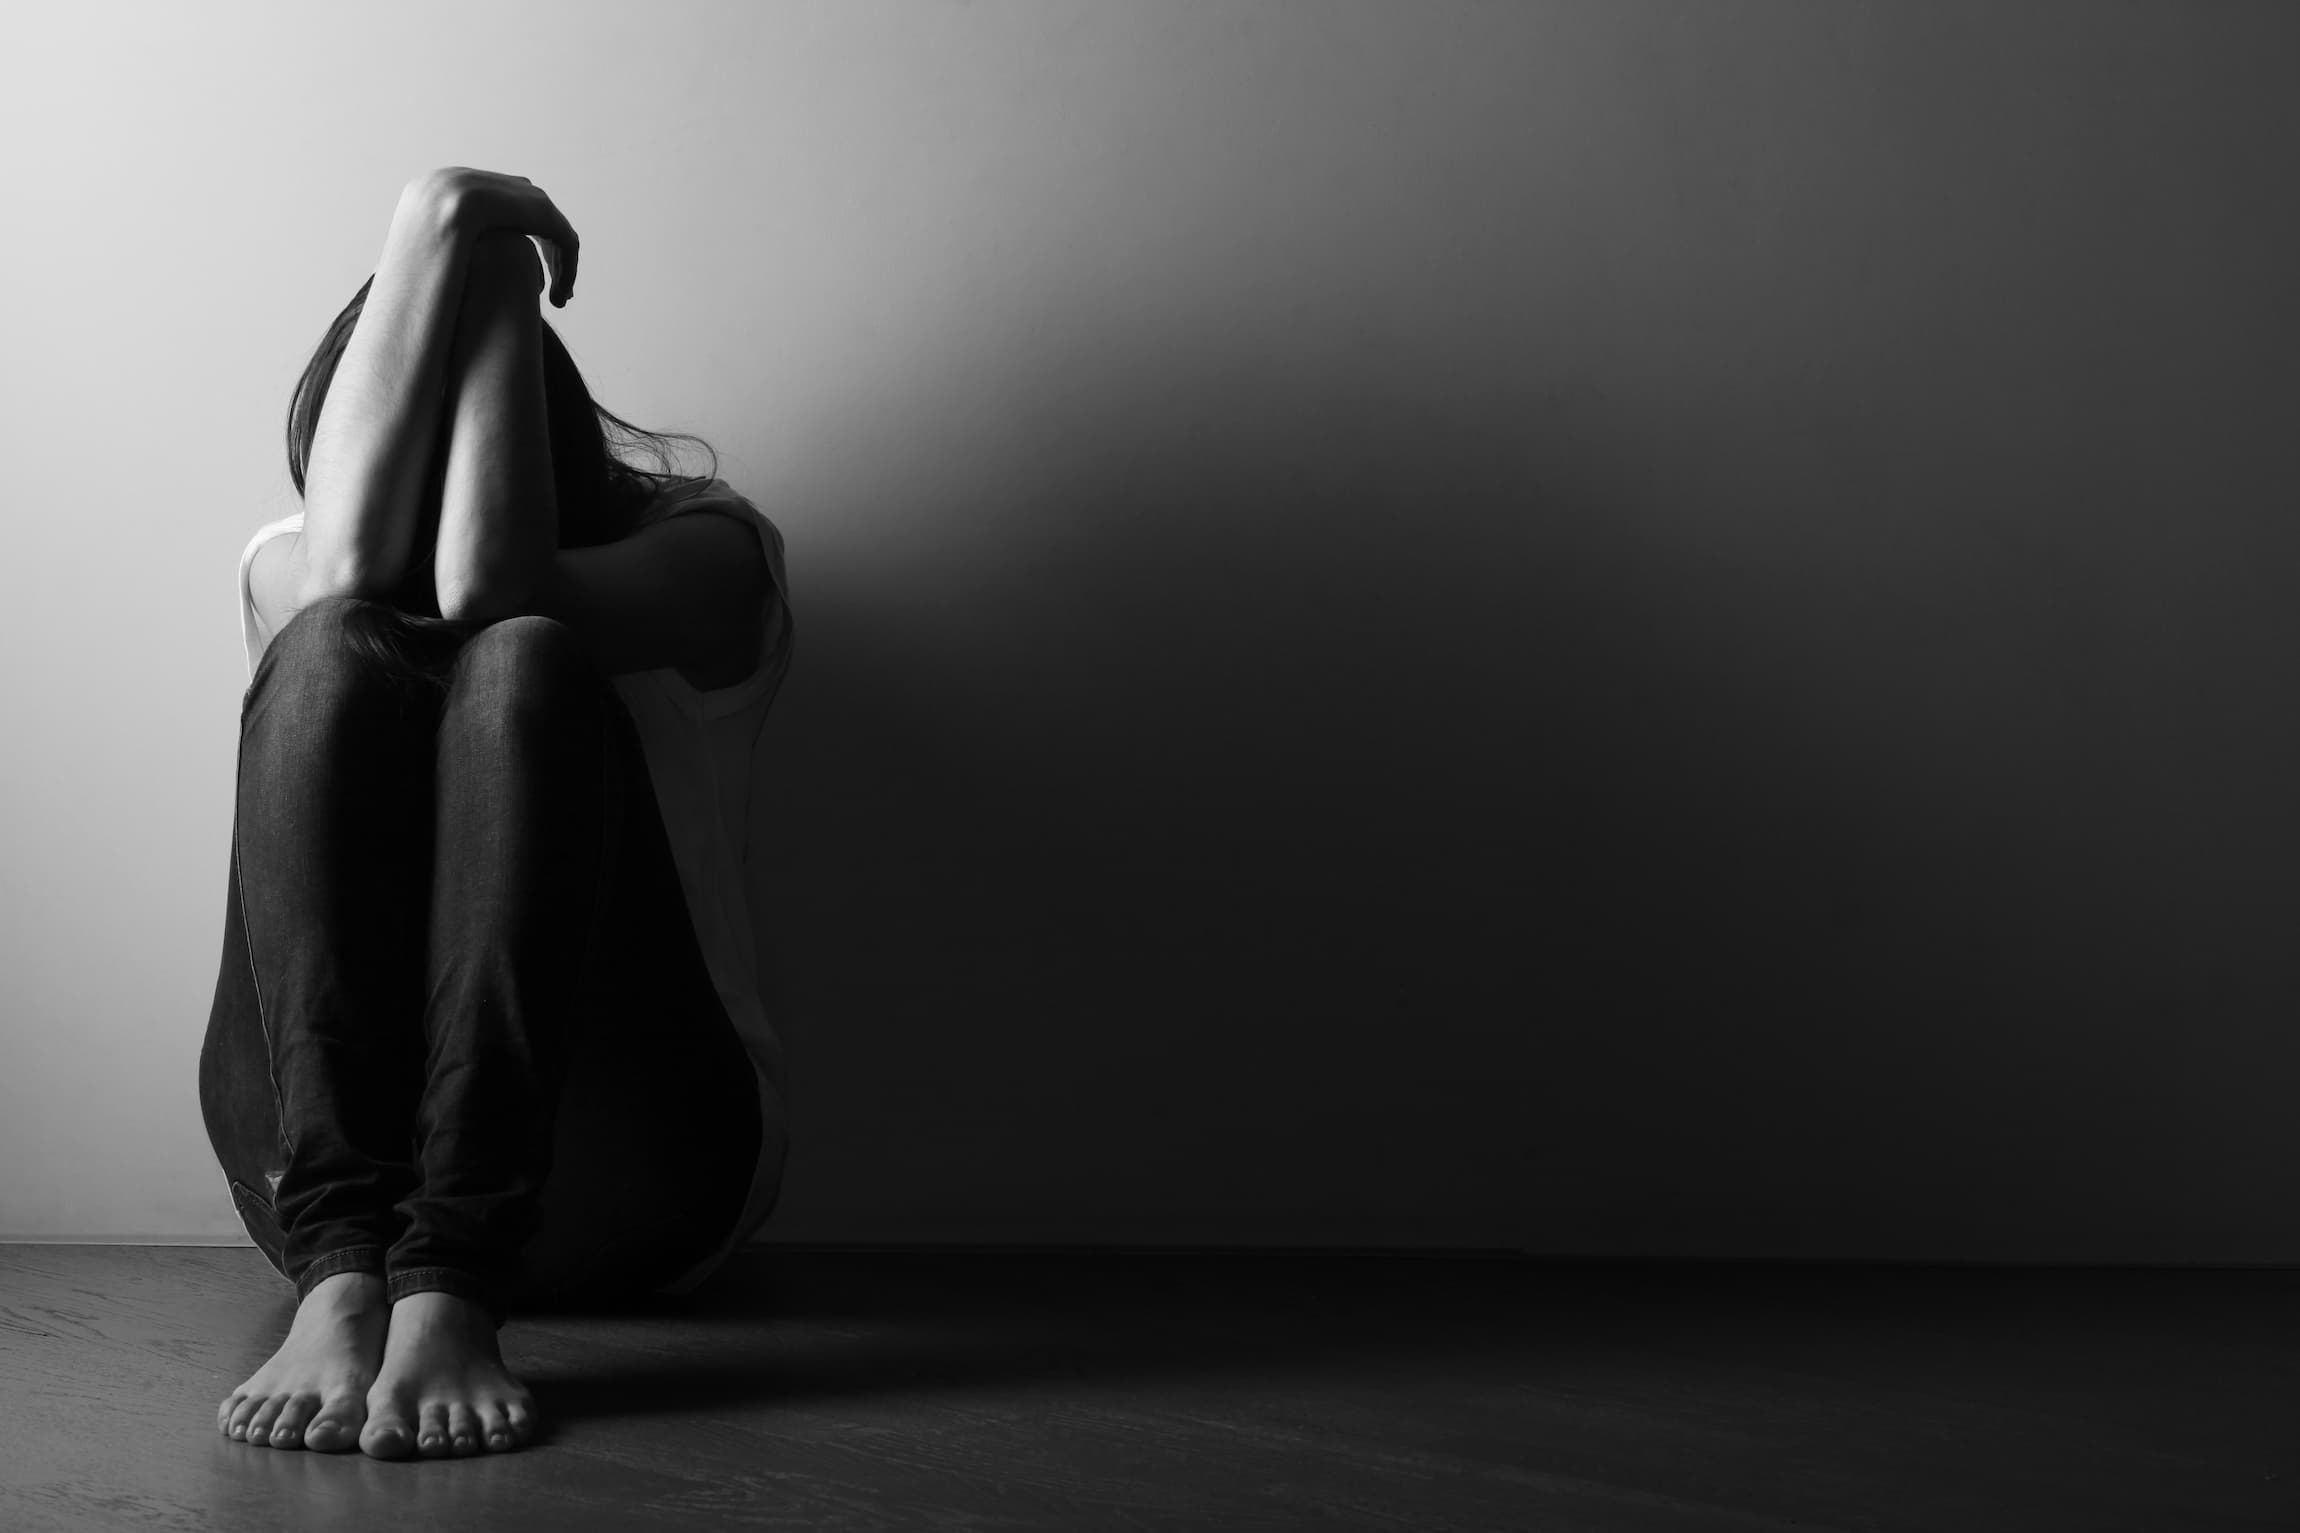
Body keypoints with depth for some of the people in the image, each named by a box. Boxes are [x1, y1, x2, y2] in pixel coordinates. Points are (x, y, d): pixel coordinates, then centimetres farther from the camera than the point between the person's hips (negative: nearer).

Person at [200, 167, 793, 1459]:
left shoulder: (704, 547, 3)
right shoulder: (283, 566, 10)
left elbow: (485, 595, -20)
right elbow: (347, 585, -17)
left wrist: (499, 277, -10)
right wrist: (433, 231, -13)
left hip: (627, 1152, -1)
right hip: (317, 1135, 2)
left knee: (518, 666, -25)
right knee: (334, 653, -22)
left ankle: (452, 1294, -42)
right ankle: (341, 1274, -41)